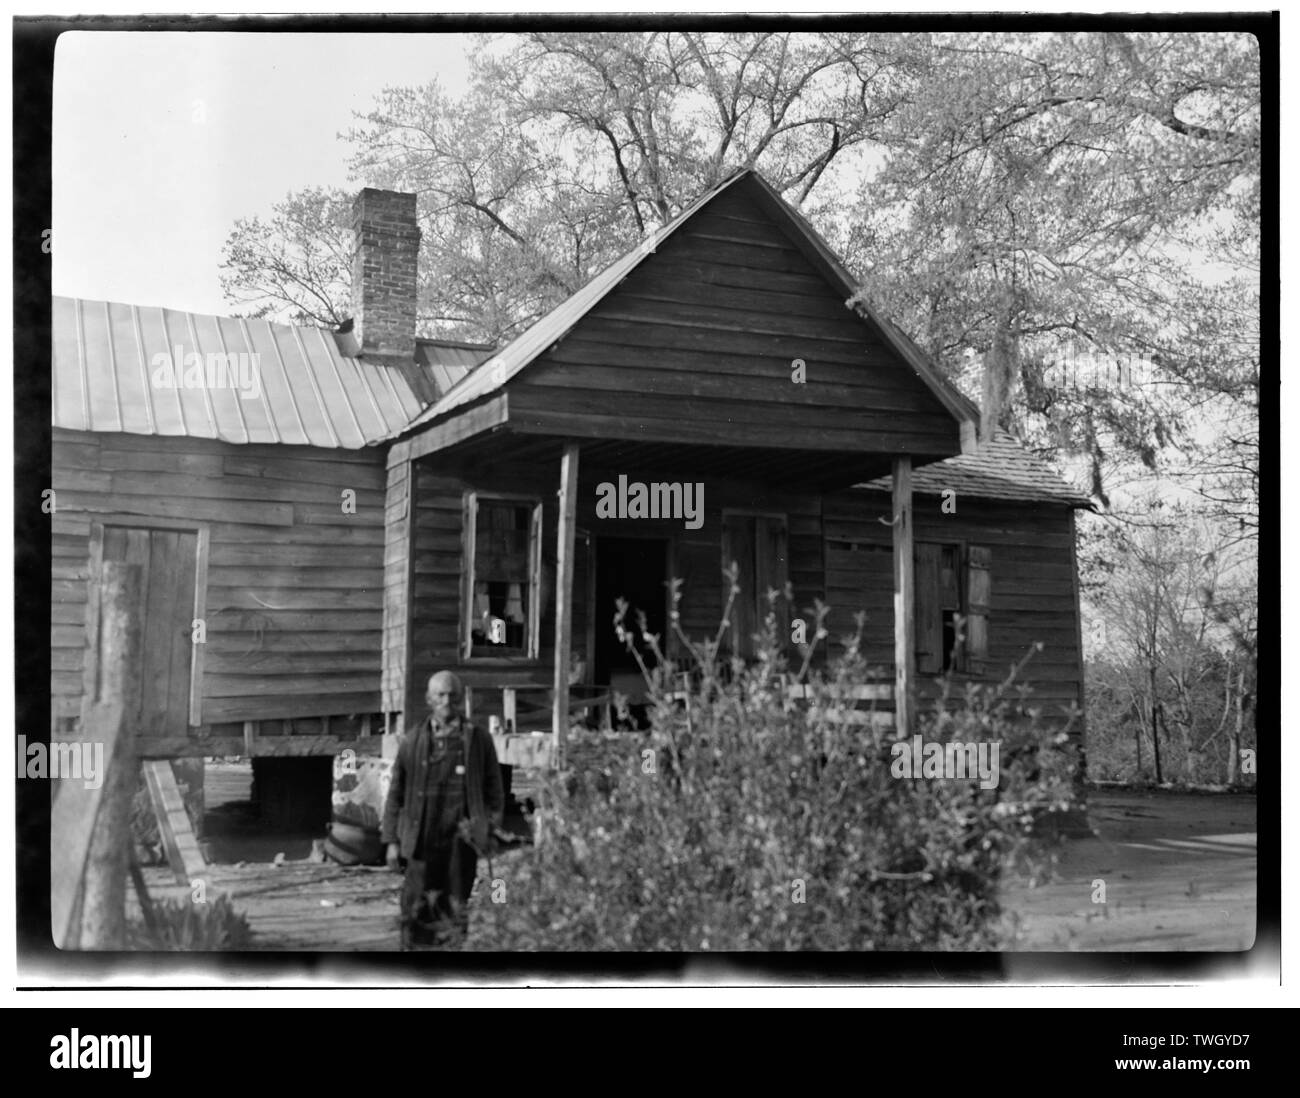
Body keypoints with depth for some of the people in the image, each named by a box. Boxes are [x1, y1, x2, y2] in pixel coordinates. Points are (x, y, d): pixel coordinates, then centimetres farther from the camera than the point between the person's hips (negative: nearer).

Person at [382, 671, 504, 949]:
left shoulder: (478, 740, 4)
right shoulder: (413, 742, 6)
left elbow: (494, 790, 10)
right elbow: (396, 794, 10)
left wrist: (490, 827, 1)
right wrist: (392, 841, 6)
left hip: (461, 839, -1)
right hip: (423, 840, 1)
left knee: (456, 910, 3)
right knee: (417, 909, 1)